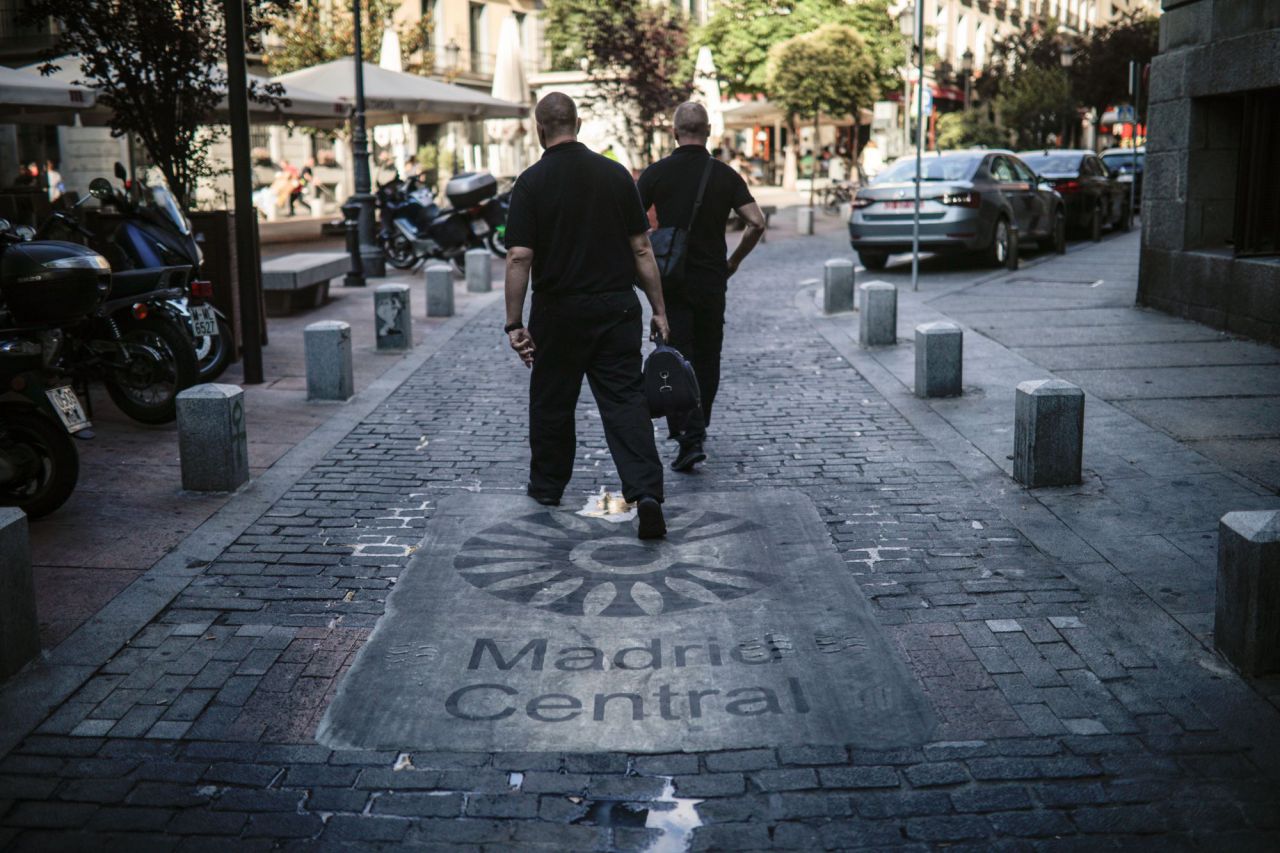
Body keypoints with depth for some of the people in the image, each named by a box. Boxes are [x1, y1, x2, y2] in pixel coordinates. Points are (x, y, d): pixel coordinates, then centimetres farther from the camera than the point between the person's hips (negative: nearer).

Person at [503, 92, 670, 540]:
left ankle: (547, 485, 31)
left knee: (552, 402, 16)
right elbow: (642, 249, 2)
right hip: (617, 309, 2)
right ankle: (646, 492, -15)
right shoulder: (616, 174, 2)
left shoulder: (532, 182, -7)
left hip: (559, 312, -1)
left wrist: (514, 323, -6)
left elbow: (520, 257, -11)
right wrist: (658, 310, 7)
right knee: (626, 401, 0)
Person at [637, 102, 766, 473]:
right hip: (711, 281, 2)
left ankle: (690, 438, -16)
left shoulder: (656, 173, -4)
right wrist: (734, 261, 6)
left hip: (670, 280, -2)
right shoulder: (725, 174, 0)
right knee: (707, 359, 17)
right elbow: (757, 223, -8)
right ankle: (696, 431, 29)